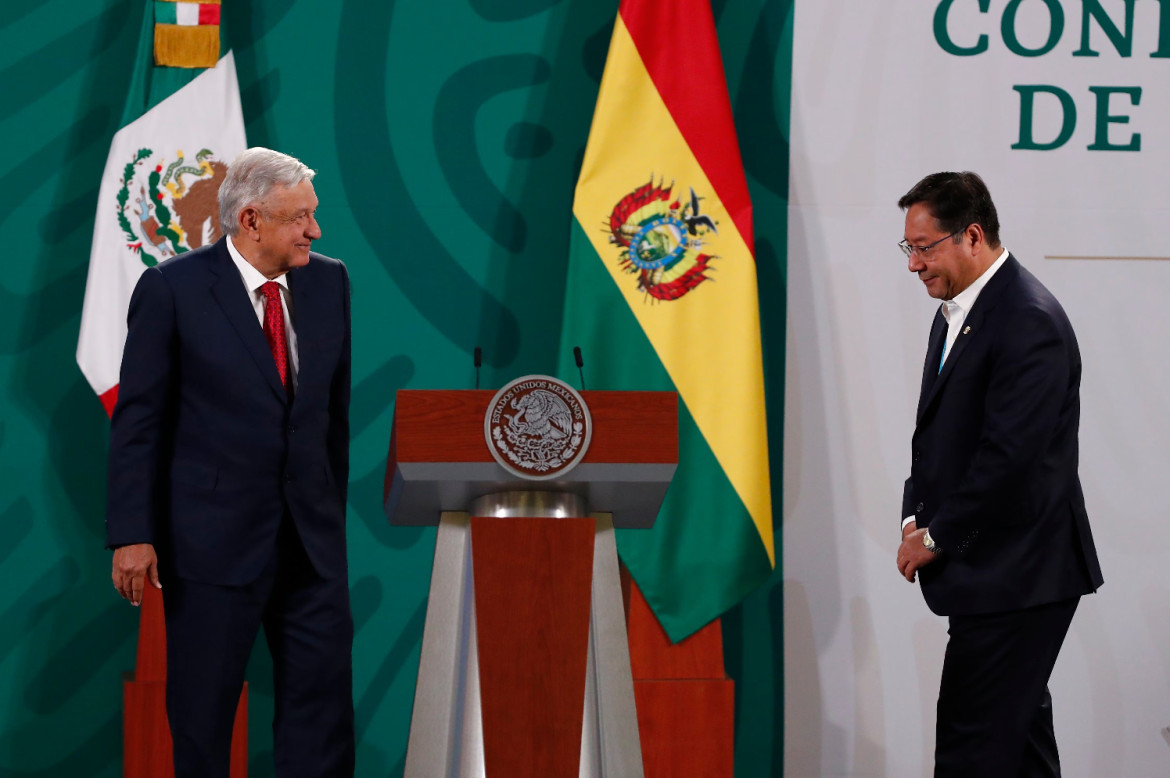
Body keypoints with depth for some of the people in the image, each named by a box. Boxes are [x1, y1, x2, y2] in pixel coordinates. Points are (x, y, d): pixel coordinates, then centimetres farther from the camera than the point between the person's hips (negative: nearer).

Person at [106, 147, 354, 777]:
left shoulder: (329, 282, 5)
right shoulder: (173, 289, -8)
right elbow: (137, 420, -7)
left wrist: (331, 506, 15)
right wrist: (132, 535, -12)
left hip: (313, 537, 4)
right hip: (213, 537, -4)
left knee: (322, 701, 3)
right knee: (203, 708, 6)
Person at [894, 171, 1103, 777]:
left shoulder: (1030, 322, -18)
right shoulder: (955, 313, 15)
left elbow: (1009, 455, -23)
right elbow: (935, 432, 21)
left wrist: (938, 537, -13)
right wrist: (916, 517, 5)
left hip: (1016, 574, -10)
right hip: (992, 573, 10)